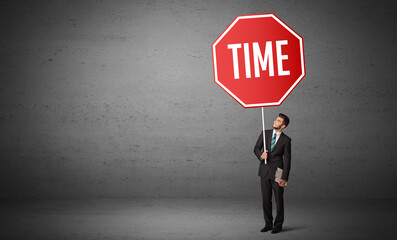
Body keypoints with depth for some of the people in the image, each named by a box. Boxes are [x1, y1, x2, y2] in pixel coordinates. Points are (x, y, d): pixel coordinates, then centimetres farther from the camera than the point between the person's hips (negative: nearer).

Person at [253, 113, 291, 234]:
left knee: (279, 199, 2)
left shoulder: (286, 140, -3)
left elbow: (287, 160, -5)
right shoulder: (265, 133, 6)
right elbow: (256, 148, 10)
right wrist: (260, 155, -15)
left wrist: (284, 178, -11)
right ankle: (268, 224, 18)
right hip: (264, 171, 3)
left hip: (277, 172, -3)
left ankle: (278, 225, 13)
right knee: (266, 199, 7)